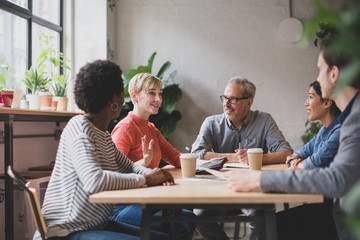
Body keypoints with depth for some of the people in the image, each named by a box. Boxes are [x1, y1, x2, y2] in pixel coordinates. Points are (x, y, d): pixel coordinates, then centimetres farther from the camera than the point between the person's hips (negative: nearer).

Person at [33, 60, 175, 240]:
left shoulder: (103, 135, 13)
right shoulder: (79, 127, -16)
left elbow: (129, 167, 19)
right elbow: (94, 180, -30)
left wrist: (153, 174, -4)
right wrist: (145, 179, -18)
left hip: (99, 225, 10)